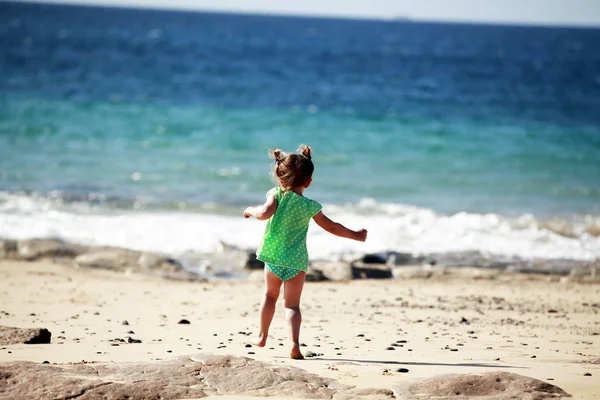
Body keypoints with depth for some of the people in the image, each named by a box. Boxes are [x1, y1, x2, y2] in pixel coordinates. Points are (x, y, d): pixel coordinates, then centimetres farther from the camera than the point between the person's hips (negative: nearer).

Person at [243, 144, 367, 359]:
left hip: (273, 257, 0)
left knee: (270, 295, 21)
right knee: (292, 304, 2)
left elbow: (265, 213, -24)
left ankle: (262, 336, 29)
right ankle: (294, 343, -16)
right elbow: (332, 227, 8)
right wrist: (355, 235, 21)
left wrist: (251, 210, -3)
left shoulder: (277, 195, -6)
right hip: (297, 261, 0)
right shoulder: (310, 206, -1)